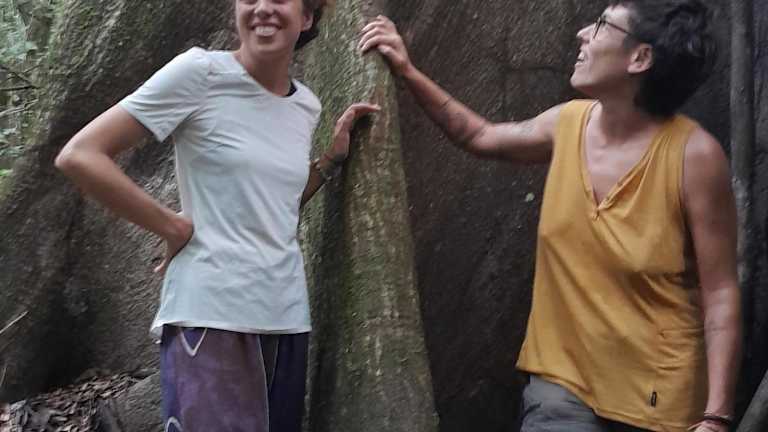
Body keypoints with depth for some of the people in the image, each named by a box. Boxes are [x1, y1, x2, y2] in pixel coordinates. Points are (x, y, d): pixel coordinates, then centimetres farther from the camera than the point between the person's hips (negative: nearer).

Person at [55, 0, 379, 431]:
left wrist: (335, 155, 10)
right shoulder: (201, 72, -9)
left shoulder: (307, 105, 9)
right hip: (211, 314, -6)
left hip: (286, 314, 7)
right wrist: (176, 228, -10)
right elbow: (80, 156, -11)